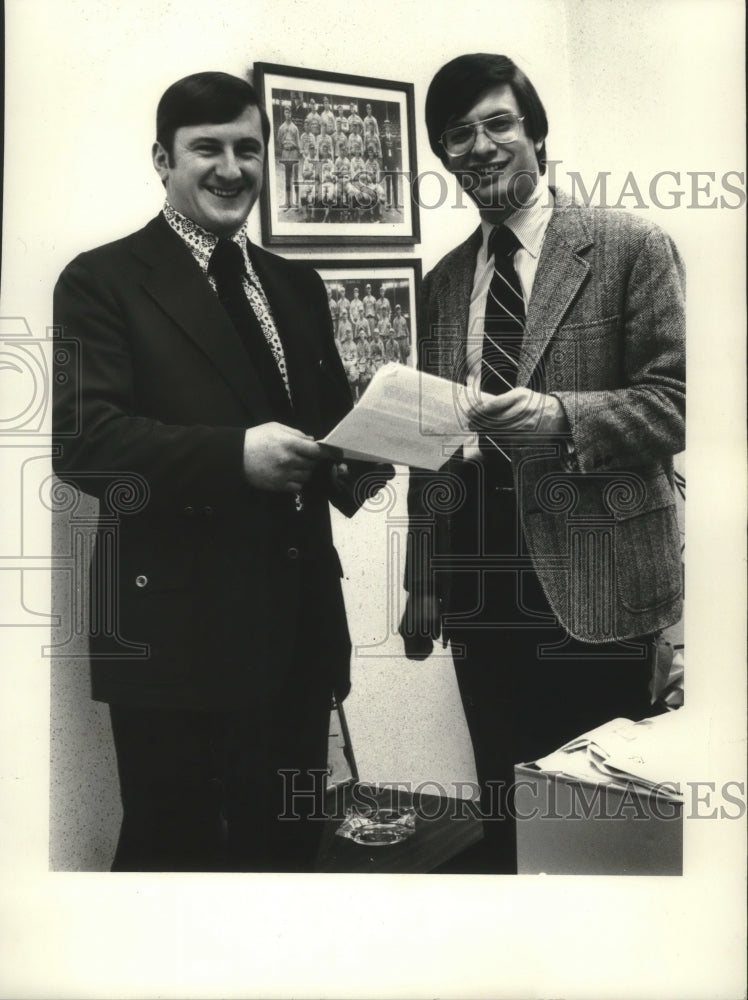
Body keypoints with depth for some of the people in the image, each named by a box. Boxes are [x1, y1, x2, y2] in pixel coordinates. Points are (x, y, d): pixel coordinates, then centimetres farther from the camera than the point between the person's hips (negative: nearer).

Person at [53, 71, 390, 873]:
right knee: (172, 848, 9)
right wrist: (234, 454, -26)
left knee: (288, 841, 17)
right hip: (173, 626, -5)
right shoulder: (103, 281, -3)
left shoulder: (296, 286, 16)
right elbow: (81, 438, -15)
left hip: (299, 619, 6)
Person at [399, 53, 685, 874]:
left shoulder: (631, 249, -1)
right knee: (502, 807, 15)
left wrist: (561, 417, -24)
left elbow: (673, 401, -6)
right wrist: (424, 582, 11)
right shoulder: (443, 281, 13)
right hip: (479, 585, 5)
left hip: (590, 579, -4)